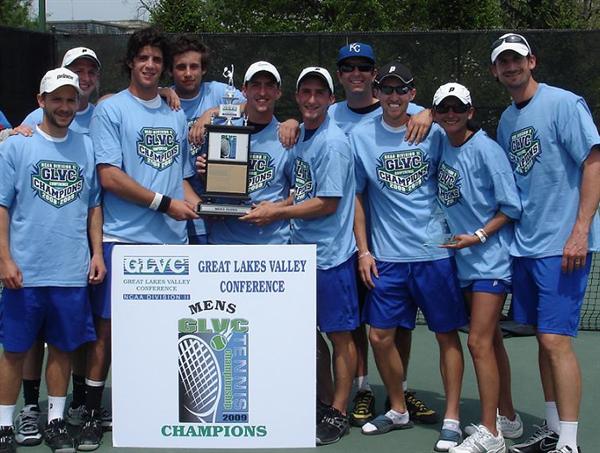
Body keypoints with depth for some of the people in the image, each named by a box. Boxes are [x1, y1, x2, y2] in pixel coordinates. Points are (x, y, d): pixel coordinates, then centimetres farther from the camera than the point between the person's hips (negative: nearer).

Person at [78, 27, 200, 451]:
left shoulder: (176, 117, 17)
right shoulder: (110, 110, 1)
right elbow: (109, 176, -9)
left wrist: (194, 201, 1)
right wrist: (164, 202, -12)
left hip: (171, 241, 5)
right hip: (123, 239, -4)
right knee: (108, 327, -1)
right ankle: (92, 414, 8)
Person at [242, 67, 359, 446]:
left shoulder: (332, 142, -15)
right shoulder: (302, 135, 11)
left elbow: (327, 203, -18)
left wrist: (276, 213, -14)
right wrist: (274, 204, 2)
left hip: (331, 254, -9)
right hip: (302, 250, 9)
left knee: (339, 333, 2)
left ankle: (338, 414, 10)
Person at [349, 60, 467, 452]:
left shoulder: (433, 132, 0)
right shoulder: (360, 136, 3)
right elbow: (356, 196, 8)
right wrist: (363, 250, 4)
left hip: (436, 253, -1)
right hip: (386, 256, 2)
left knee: (447, 334, 3)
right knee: (380, 335, 5)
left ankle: (452, 419, 15)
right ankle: (398, 411, 26)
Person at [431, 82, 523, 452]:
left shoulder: (486, 150, -13)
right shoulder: (441, 147, 6)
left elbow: (511, 207, -12)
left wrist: (478, 236, -17)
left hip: (491, 257, -7)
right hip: (465, 259, 7)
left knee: (479, 342, -10)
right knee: (491, 340, 14)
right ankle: (508, 419, 26)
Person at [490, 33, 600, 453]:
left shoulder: (565, 104, -7)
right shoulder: (506, 120, 15)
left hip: (562, 245, -7)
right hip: (524, 245, 7)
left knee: (556, 339, -10)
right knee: (544, 339, 11)